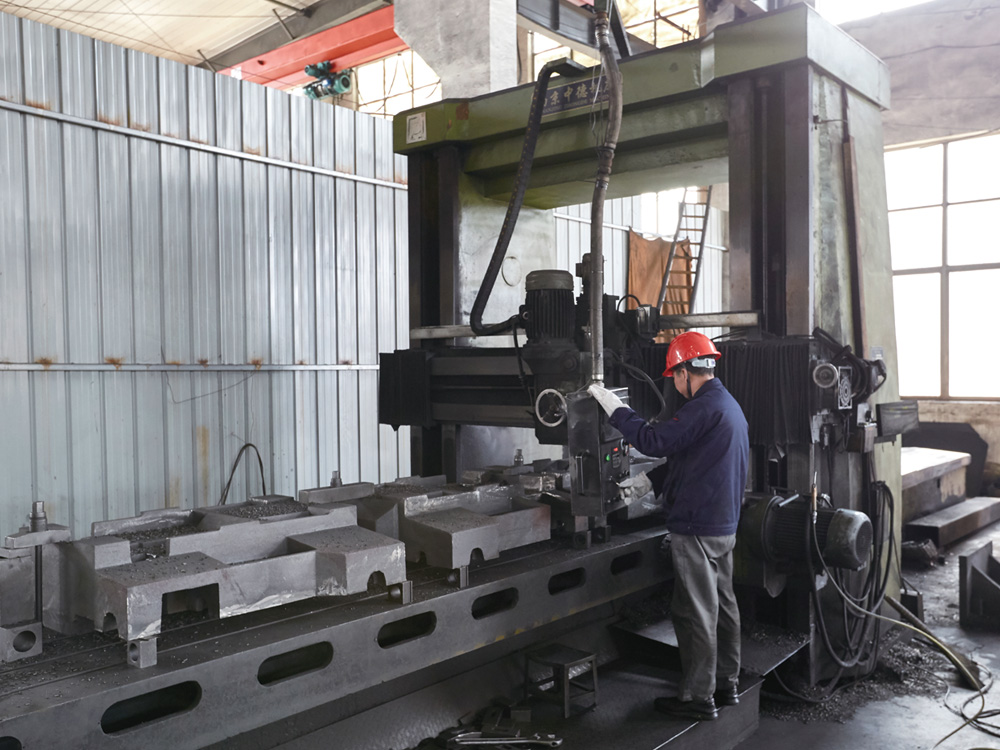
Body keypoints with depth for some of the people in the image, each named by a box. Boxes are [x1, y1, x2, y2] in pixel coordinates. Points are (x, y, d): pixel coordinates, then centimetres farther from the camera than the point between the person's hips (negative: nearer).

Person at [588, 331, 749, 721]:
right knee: (723, 604, 17)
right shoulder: (729, 405, 14)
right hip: (725, 523, 10)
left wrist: (614, 407, -14)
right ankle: (726, 685, 28)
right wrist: (650, 485, 23)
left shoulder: (705, 407, -19)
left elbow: (655, 441, -24)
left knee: (695, 612, -1)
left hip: (696, 527, -10)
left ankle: (698, 697, 8)